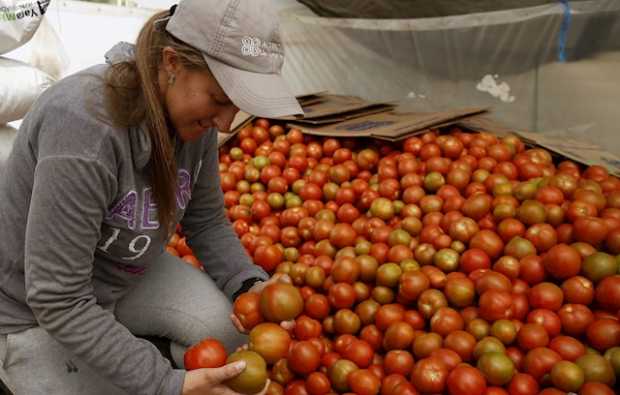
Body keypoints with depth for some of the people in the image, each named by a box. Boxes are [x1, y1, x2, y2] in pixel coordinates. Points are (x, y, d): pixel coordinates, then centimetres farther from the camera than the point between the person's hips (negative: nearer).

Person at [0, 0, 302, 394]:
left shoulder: (193, 115, -14)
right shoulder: (84, 126, -36)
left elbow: (206, 221, 0)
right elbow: (57, 302, -32)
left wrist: (249, 285, -17)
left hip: (127, 273, 6)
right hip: (34, 307, -5)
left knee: (228, 327, -14)